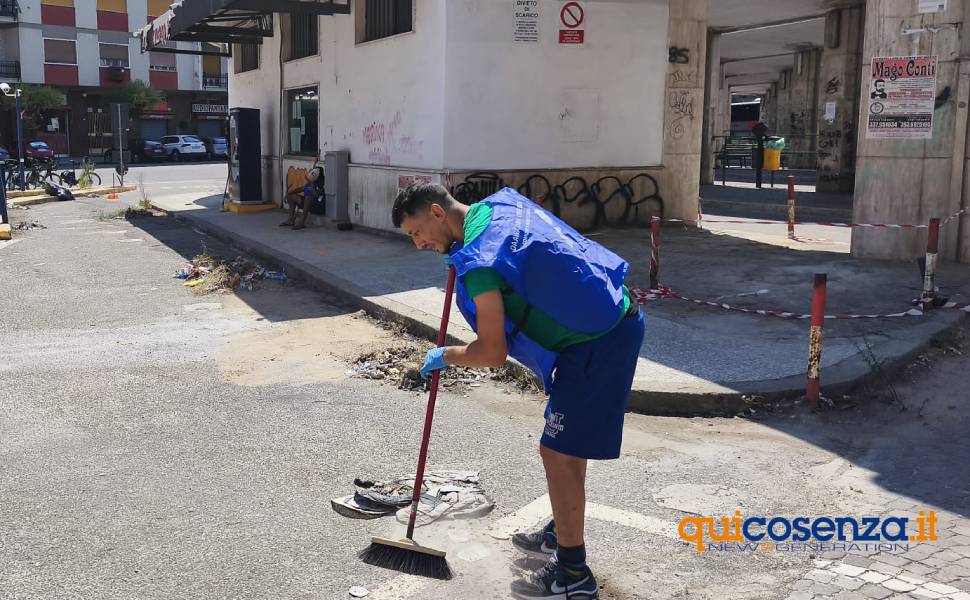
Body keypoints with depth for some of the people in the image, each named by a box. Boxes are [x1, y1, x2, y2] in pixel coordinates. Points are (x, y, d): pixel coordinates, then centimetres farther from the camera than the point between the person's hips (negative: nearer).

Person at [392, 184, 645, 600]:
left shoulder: (478, 261, -22)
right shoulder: (498, 202, 8)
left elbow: (493, 354, -19)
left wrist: (445, 356, 1)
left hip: (598, 344, -10)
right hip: (615, 314, 10)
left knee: (558, 453, -3)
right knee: (568, 443, 22)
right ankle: (562, 534, 39)